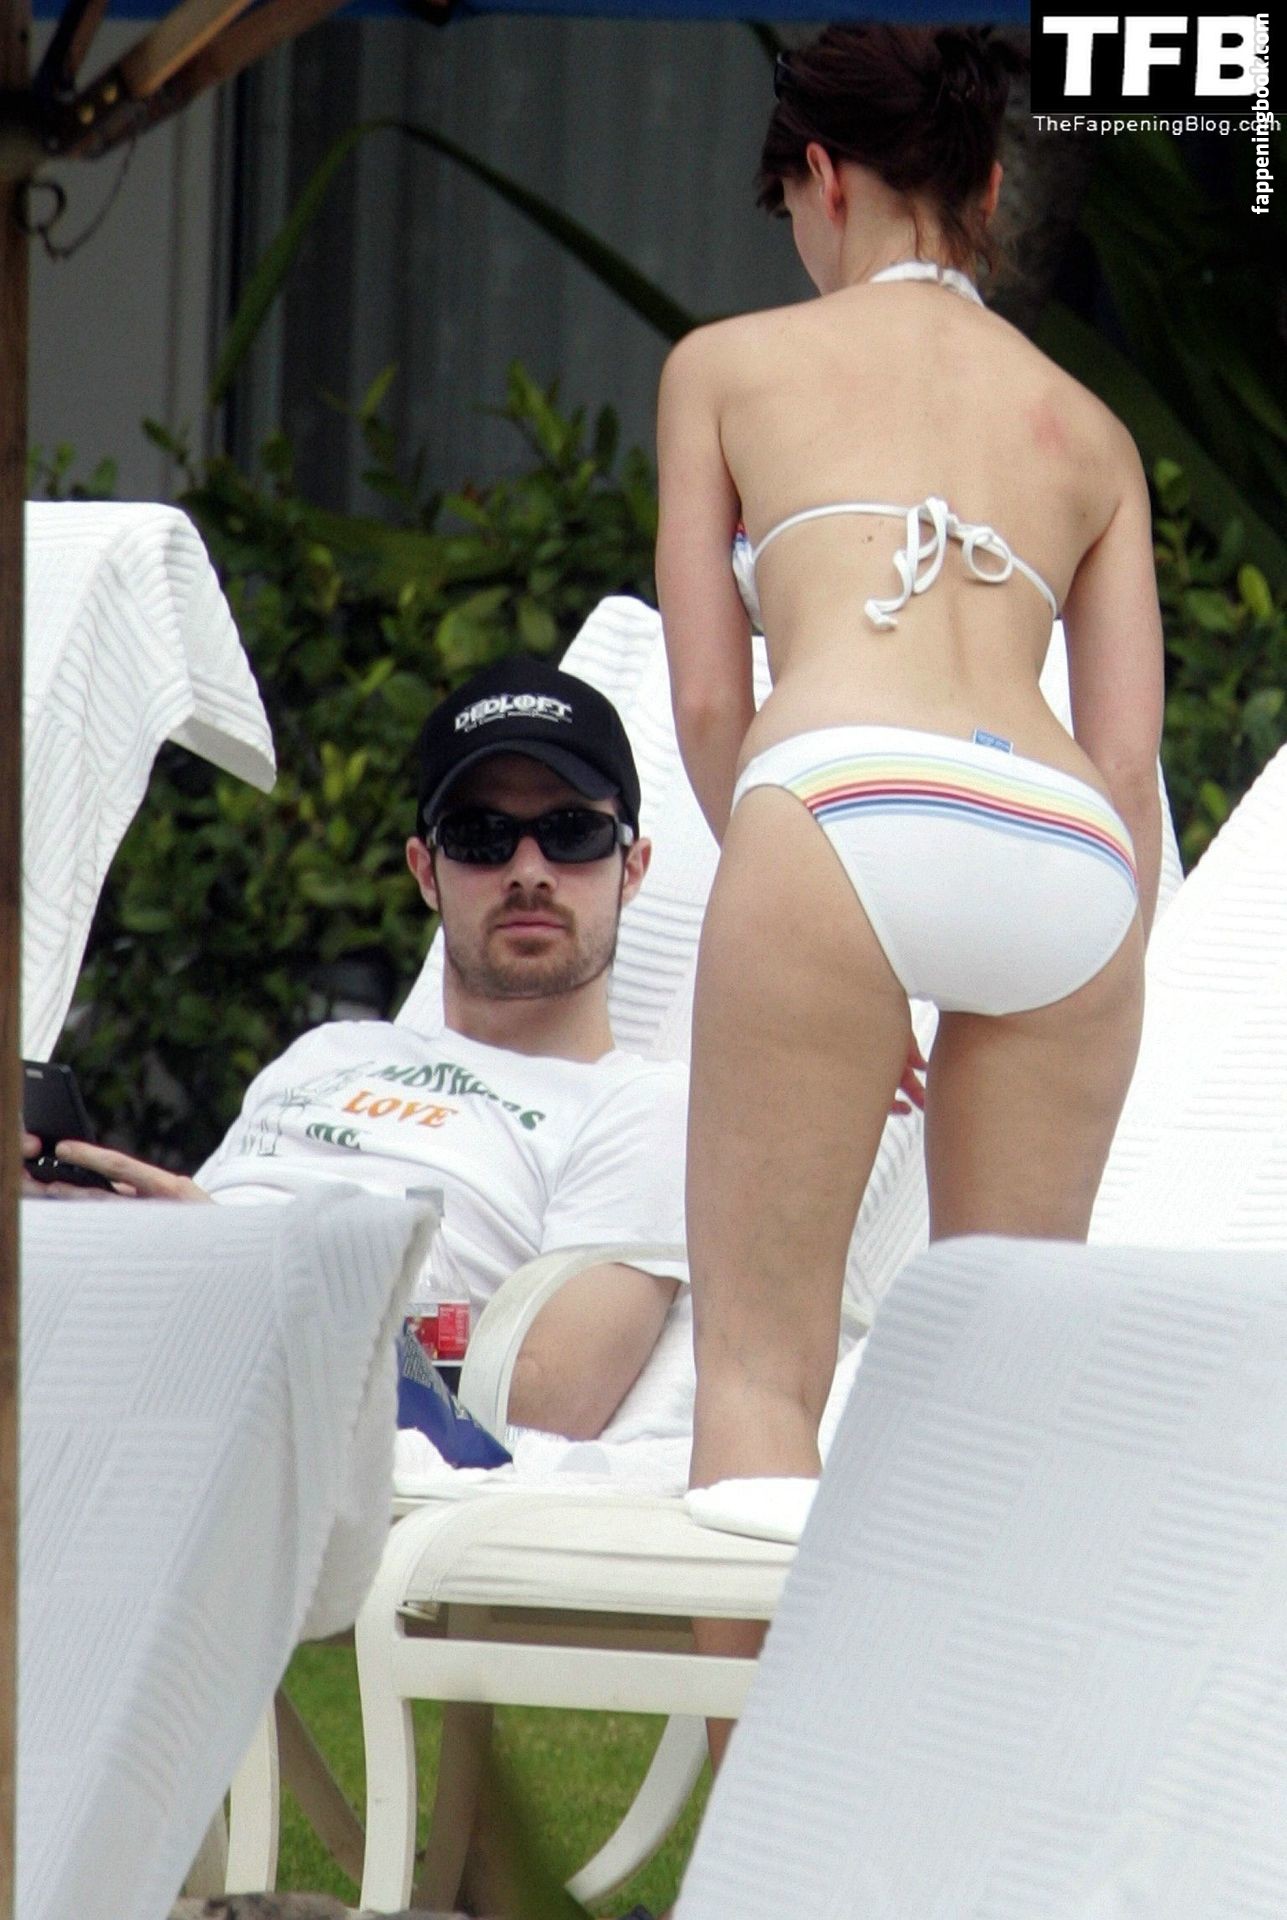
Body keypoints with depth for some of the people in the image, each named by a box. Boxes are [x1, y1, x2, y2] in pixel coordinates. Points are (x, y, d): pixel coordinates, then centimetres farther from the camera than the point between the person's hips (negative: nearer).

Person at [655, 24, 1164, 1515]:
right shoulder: (1087, 428, 28)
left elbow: (706, 700, 15)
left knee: (758, 1366, -1)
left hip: (844, 797, -4)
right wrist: (1098, 999, 24)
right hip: (1071, 857, 4)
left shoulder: (728, 365, 21)